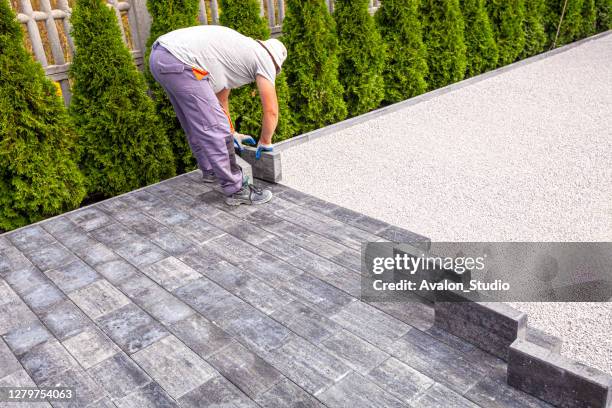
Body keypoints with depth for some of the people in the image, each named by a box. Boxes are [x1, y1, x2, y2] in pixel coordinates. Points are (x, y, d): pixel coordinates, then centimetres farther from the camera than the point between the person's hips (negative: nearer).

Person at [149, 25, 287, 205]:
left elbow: (221, 97, 38)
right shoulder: (265, 58, 6)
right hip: (178, 62, -10)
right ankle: (236, 190, 3)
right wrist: (265, 142, 21)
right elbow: (271, 111, 5)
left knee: (196, 124, 24)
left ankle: (211, 171, 40)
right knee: (214, 128, -5)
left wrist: (231, 133, 44)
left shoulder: (239, 51, 31)